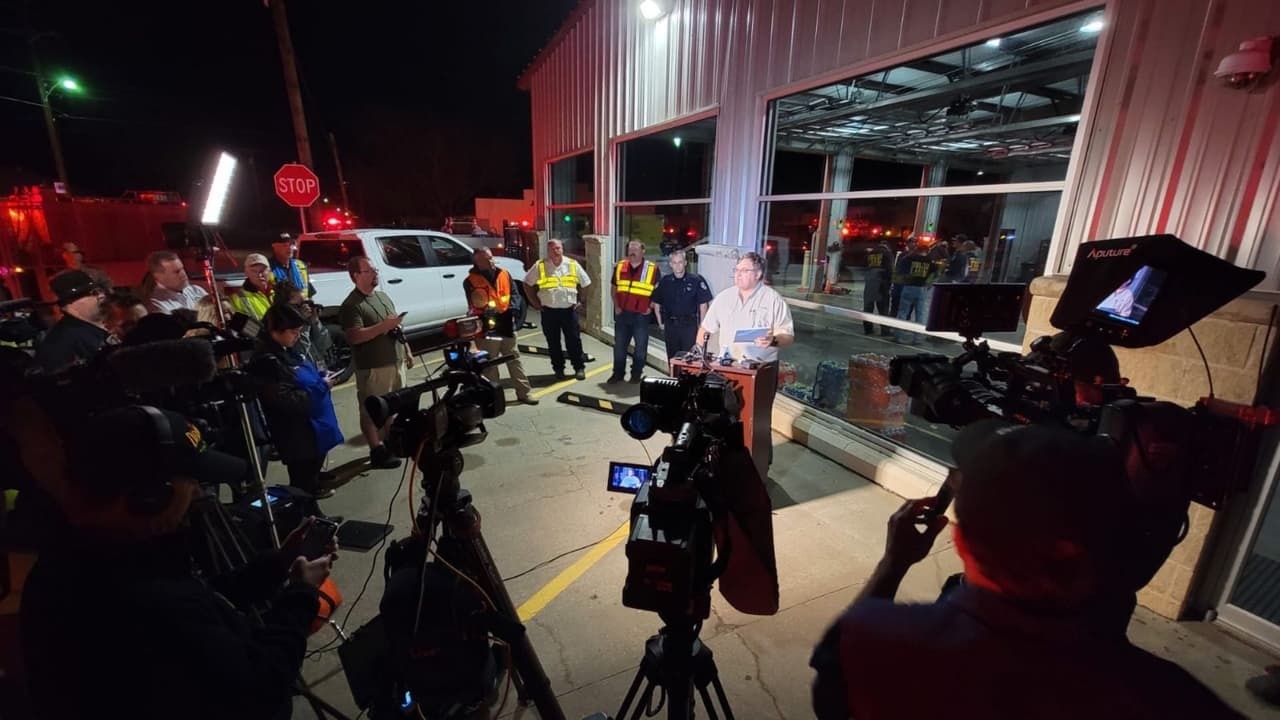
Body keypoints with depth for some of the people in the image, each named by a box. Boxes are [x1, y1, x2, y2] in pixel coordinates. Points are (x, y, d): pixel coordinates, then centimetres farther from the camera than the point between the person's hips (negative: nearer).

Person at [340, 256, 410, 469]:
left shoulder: (382, 296, 13)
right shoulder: (351, 305, -13)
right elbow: (355, 337, -23)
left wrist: (406, 351, 18)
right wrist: (383, 326, -26)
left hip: (395, 361, 8)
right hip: (373, 367, -8)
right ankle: (377, 452, 10)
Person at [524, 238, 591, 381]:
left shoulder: (573, 265, 1)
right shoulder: (539, 266, -1)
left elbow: (585, 283, 11)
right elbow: (528, 283, 8)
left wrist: (581, 300, 6)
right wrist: (535, 302, 5)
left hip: (569, 310, 0)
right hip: (549, 311, 1)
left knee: (574, 340, 3)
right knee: (553, 342, 8)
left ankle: (579, 368, 15)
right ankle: (558, 369, 22)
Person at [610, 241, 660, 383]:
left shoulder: (652, 269, -5)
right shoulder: (620, 266, 5)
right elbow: (614, 288, 13)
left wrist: (650, 307, -6)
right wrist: (616, 306, 3)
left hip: (641, 315, -3)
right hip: (622, 314, 3)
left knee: (640, 347, 7)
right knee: (619, 346, 11)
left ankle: (636, 374, 22)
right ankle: (618, 373, 24)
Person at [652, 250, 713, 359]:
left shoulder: (696, 280, -3)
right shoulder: (664, 281, 6)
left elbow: (703, 305, -2)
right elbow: (656, 304, 14)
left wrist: (702, 326, -5)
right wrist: (660, 323, 8)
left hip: (689, 325, -3)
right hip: (670, 326, 3)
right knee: (672, 357, 11)